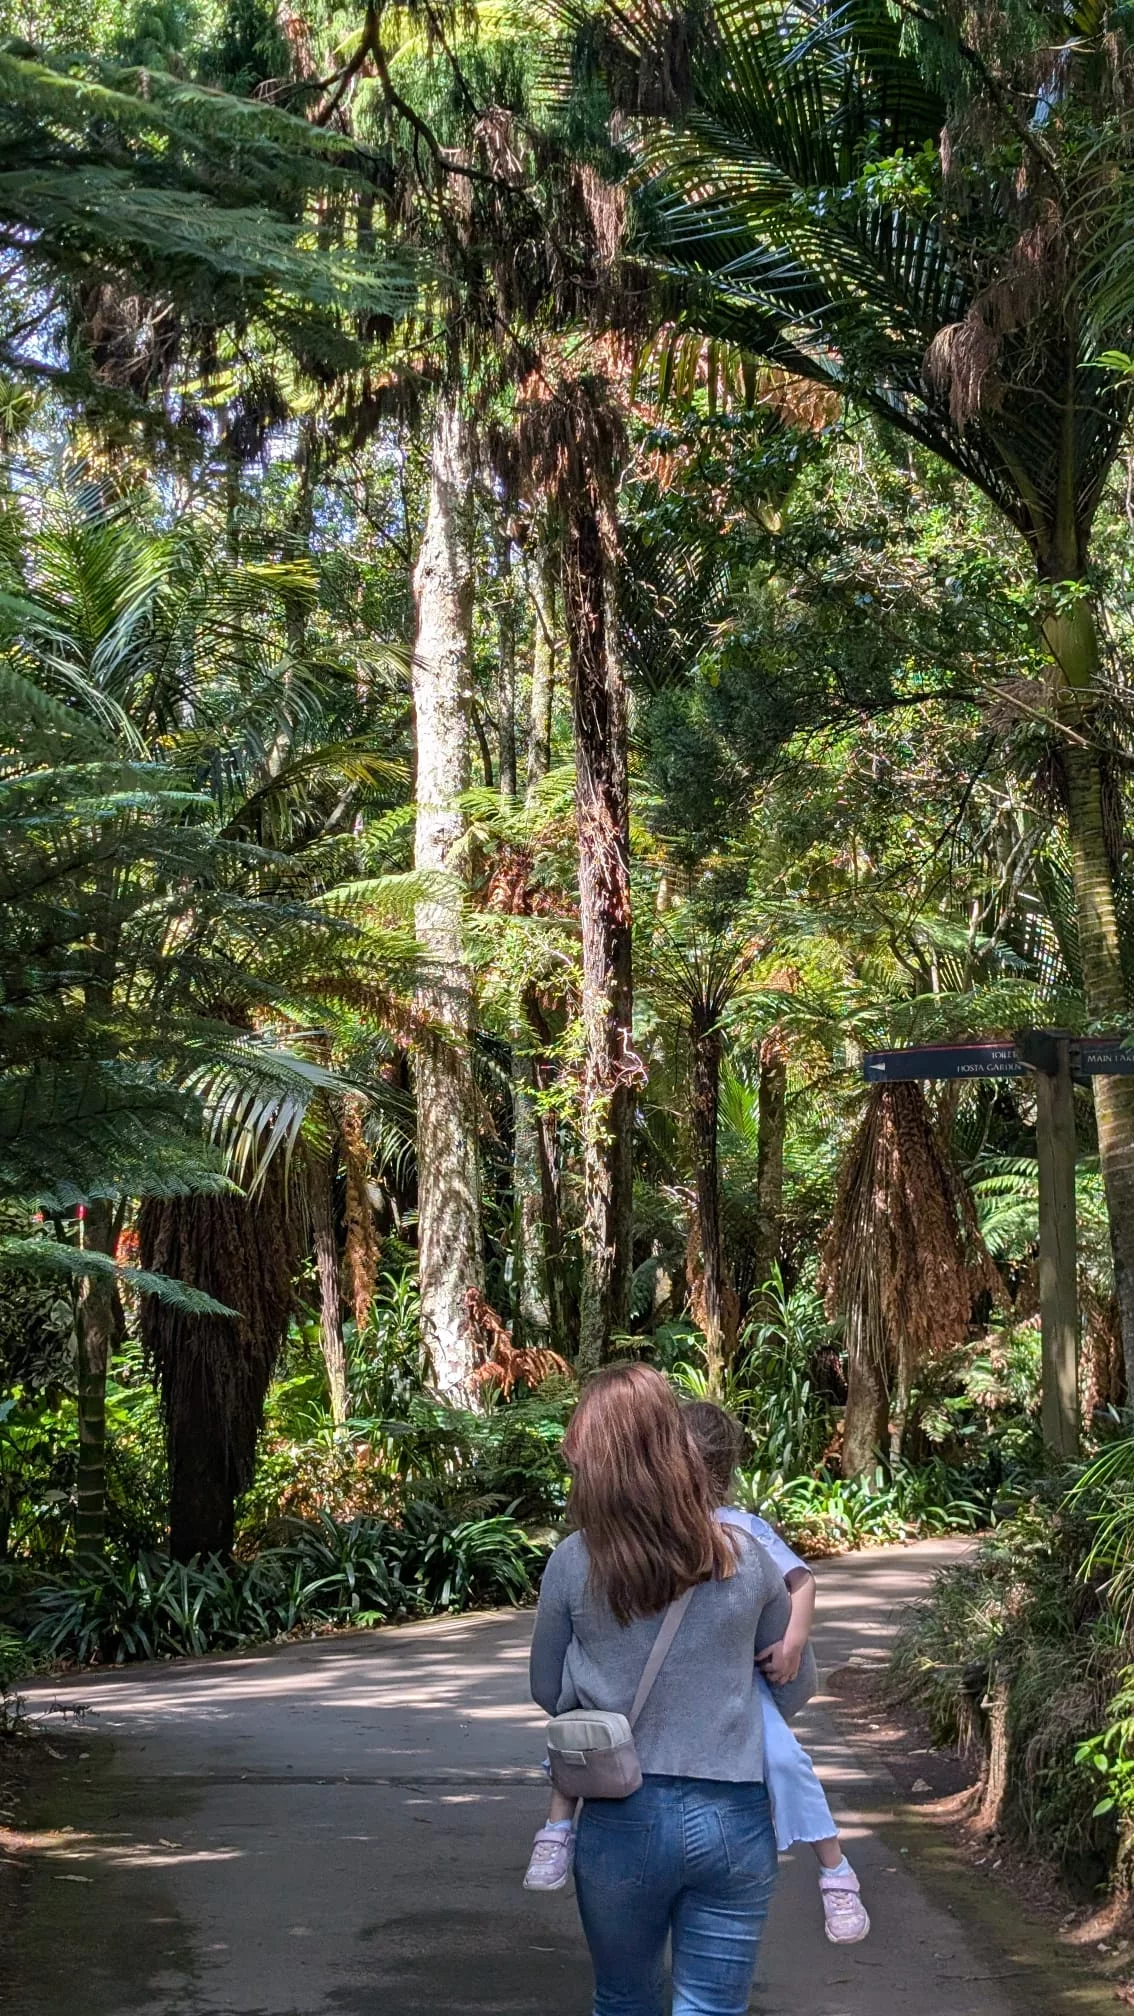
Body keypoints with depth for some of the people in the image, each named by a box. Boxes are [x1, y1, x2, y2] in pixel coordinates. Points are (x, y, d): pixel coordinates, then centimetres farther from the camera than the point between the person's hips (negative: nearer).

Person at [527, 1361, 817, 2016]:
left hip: (621, 1821, 0)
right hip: (734, 1819, 0)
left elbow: (548, 1692, 7)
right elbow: (797, 1689, 9)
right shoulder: (745, 1557, -5)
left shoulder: (573, 1564, -8)